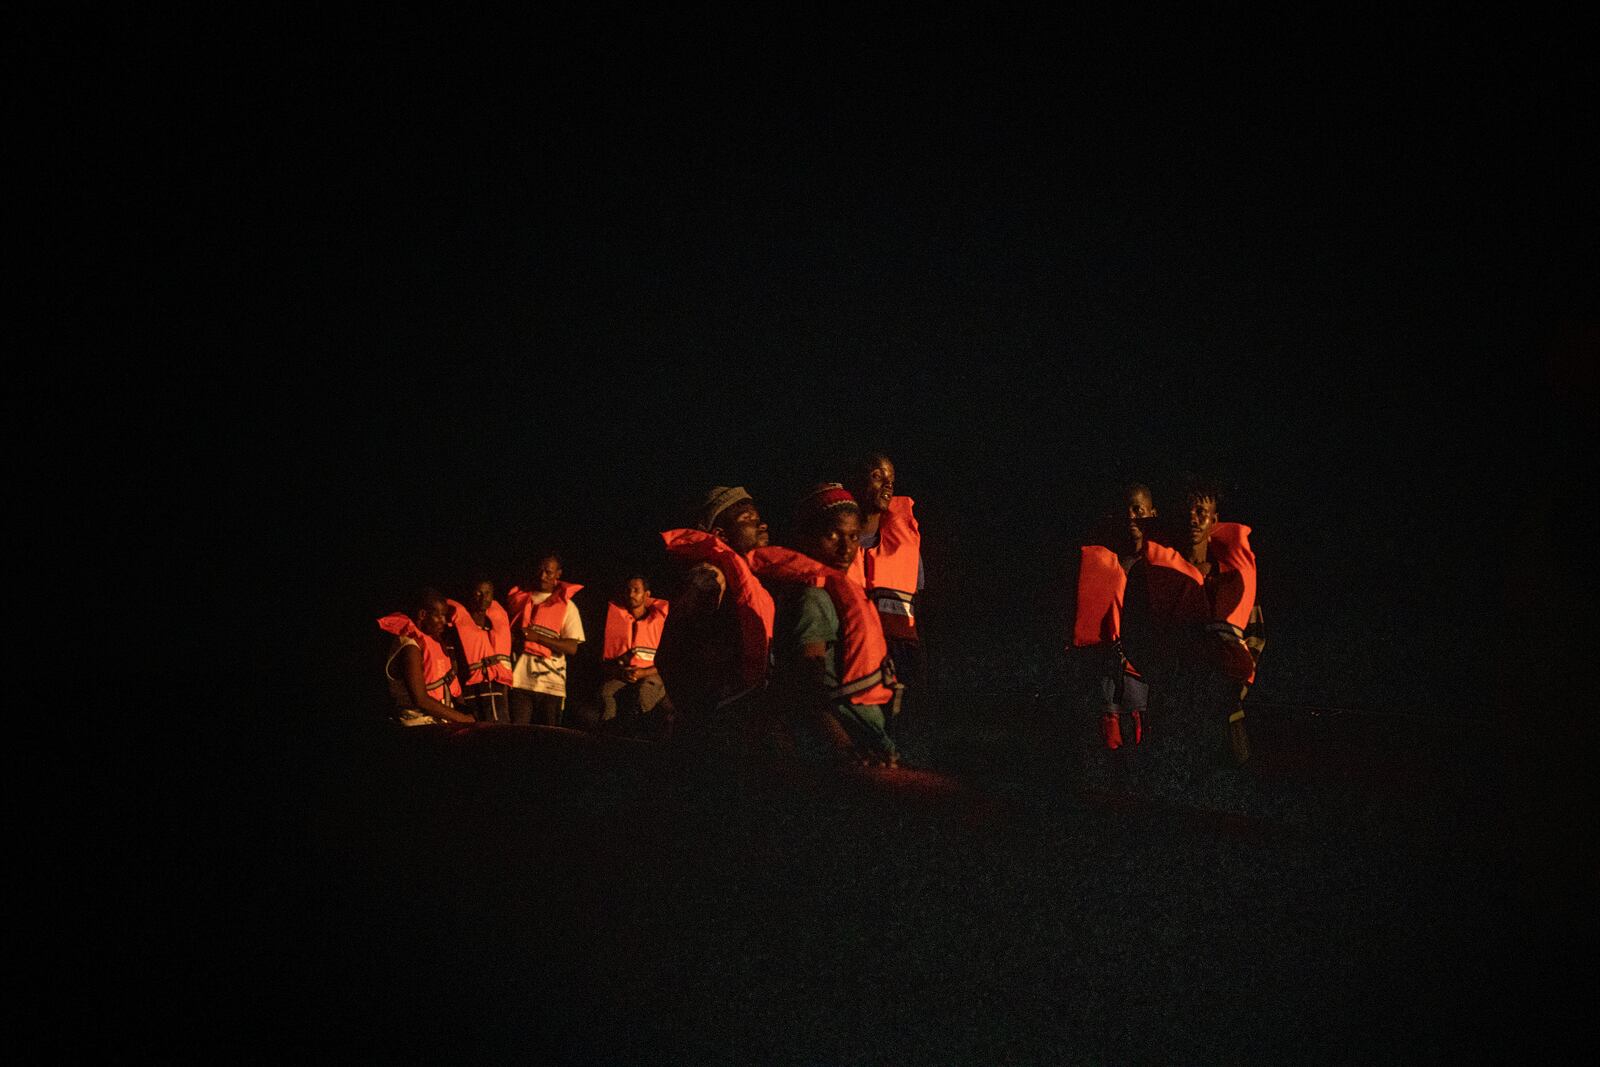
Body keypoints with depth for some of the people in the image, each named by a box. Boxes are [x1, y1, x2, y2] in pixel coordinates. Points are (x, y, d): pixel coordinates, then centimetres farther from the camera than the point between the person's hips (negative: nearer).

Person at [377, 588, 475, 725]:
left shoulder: (433, 643, 16)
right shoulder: (410, 646, -11)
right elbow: (421, 700, -17)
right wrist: (462, 718, -12)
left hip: (440, 722, 8)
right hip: (419, 724, -8)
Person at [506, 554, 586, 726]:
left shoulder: (566, 606, 7)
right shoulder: (519, 599, 15)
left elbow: (572, 647, -3)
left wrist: (538, 637, -14)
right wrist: (514, 639, -2)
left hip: (550, 681, -1)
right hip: (520, 679, 1)